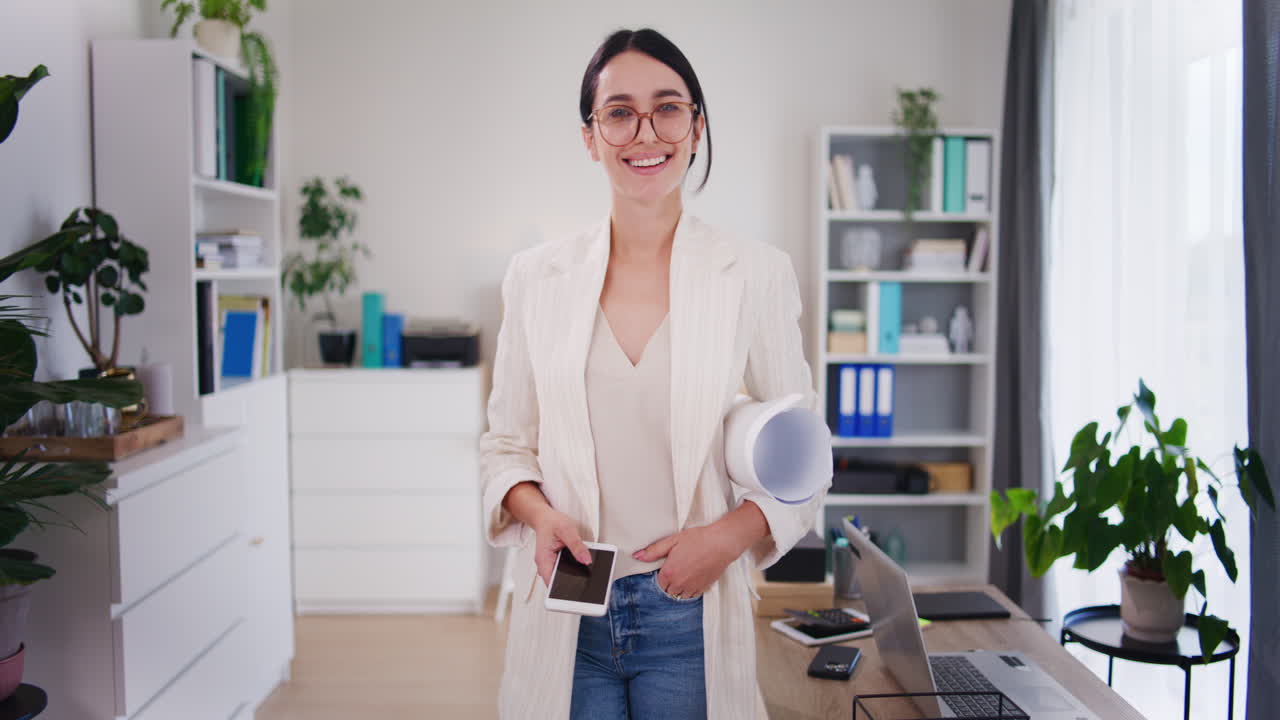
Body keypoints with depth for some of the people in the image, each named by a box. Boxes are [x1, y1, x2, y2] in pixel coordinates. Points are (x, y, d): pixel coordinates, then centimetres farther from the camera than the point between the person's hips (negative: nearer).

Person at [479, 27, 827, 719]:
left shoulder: (757, 273, -2)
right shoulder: (536, 275, 3)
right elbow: (506, 446, 9)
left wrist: (729, 535, -14)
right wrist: (540, 513, -11)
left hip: (689, 614, -1)